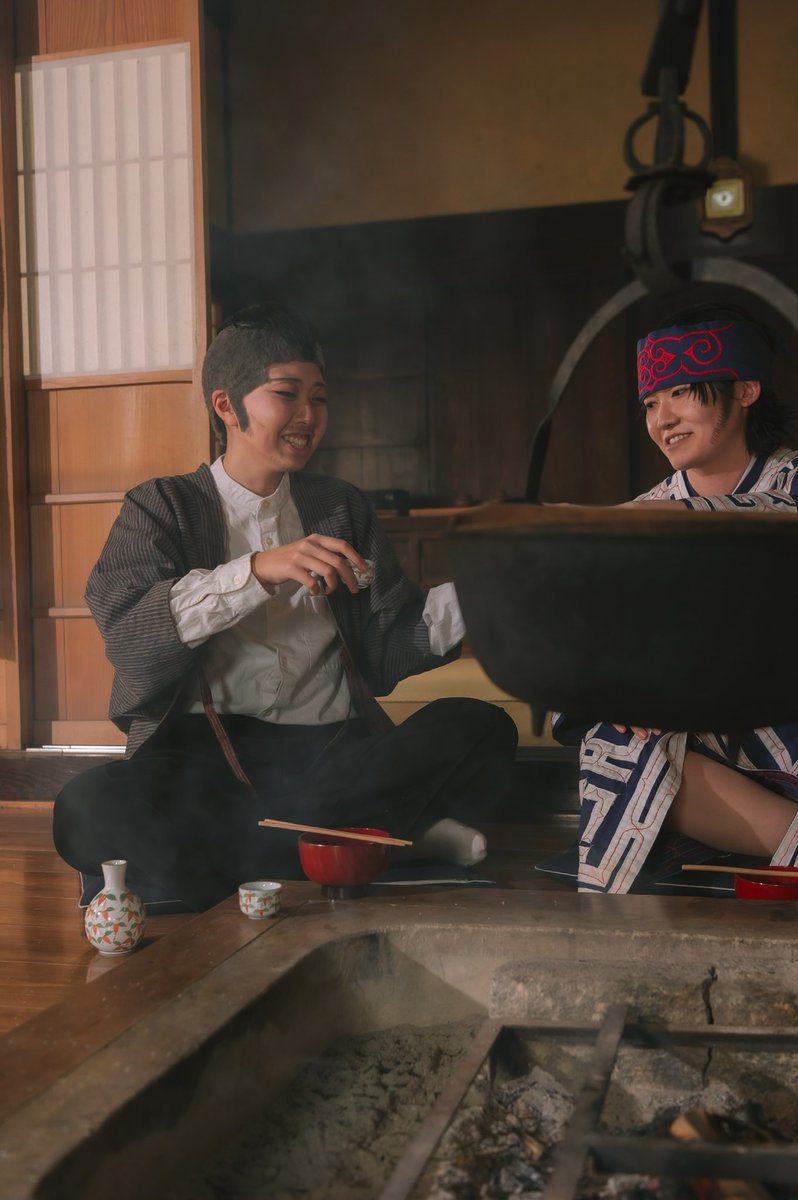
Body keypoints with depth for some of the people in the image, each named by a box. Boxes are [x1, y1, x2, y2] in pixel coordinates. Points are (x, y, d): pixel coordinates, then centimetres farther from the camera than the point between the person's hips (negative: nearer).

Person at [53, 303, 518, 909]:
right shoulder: (163, 507, 10)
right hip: (203, 754, -2)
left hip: (335, 752, 2)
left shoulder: (342, 508, 19)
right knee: (91, 810, -33)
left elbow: (388, 650, 11)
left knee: (482, 727, -24)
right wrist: (257, 571, -21)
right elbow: (124, 628, -9)